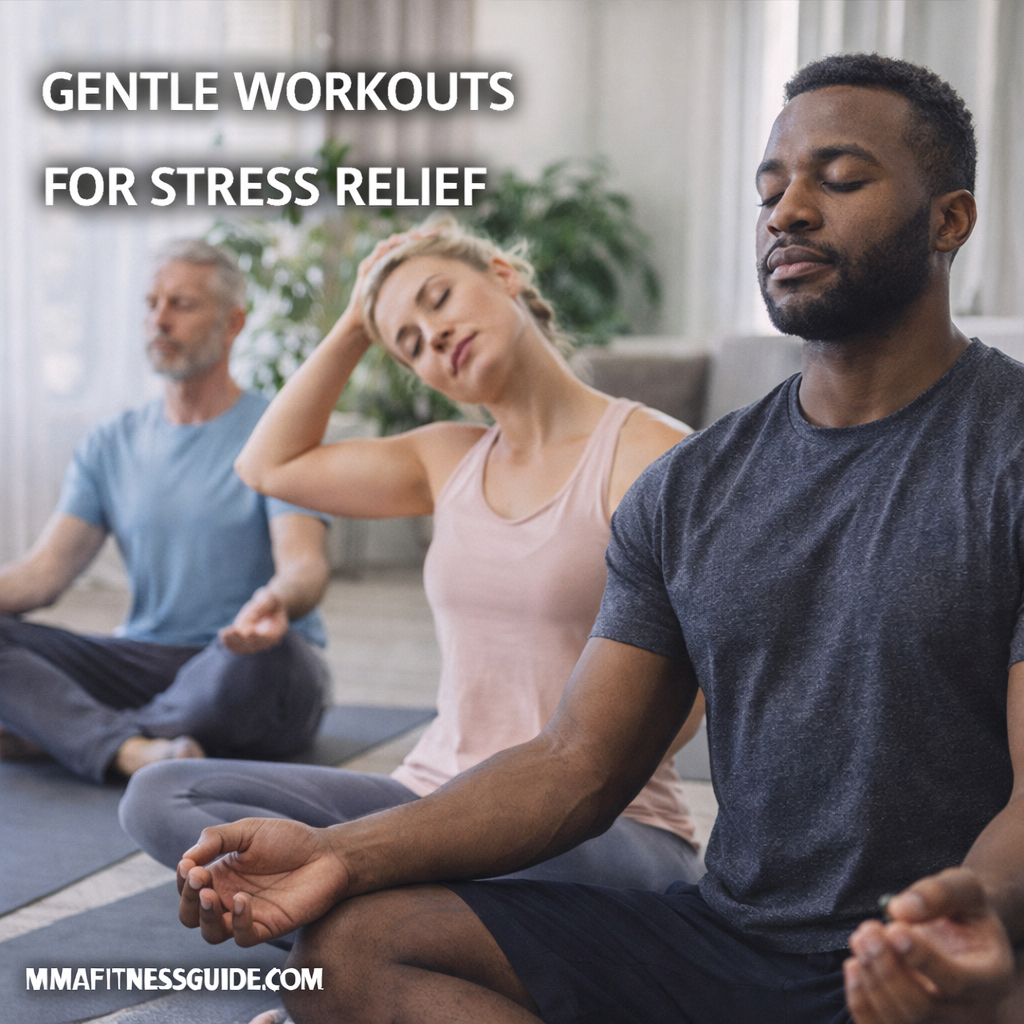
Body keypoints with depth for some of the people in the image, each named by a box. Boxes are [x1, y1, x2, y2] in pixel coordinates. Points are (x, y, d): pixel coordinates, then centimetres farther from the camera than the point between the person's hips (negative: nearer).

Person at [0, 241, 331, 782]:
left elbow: (304, 562, -16)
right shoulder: (109, 444, 13)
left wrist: (276, 601, -41)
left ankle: (56, 728, -24)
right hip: (143, 661, 4)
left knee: (265, 653, -39)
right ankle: (131, 749, -42)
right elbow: (45, 569, 4)